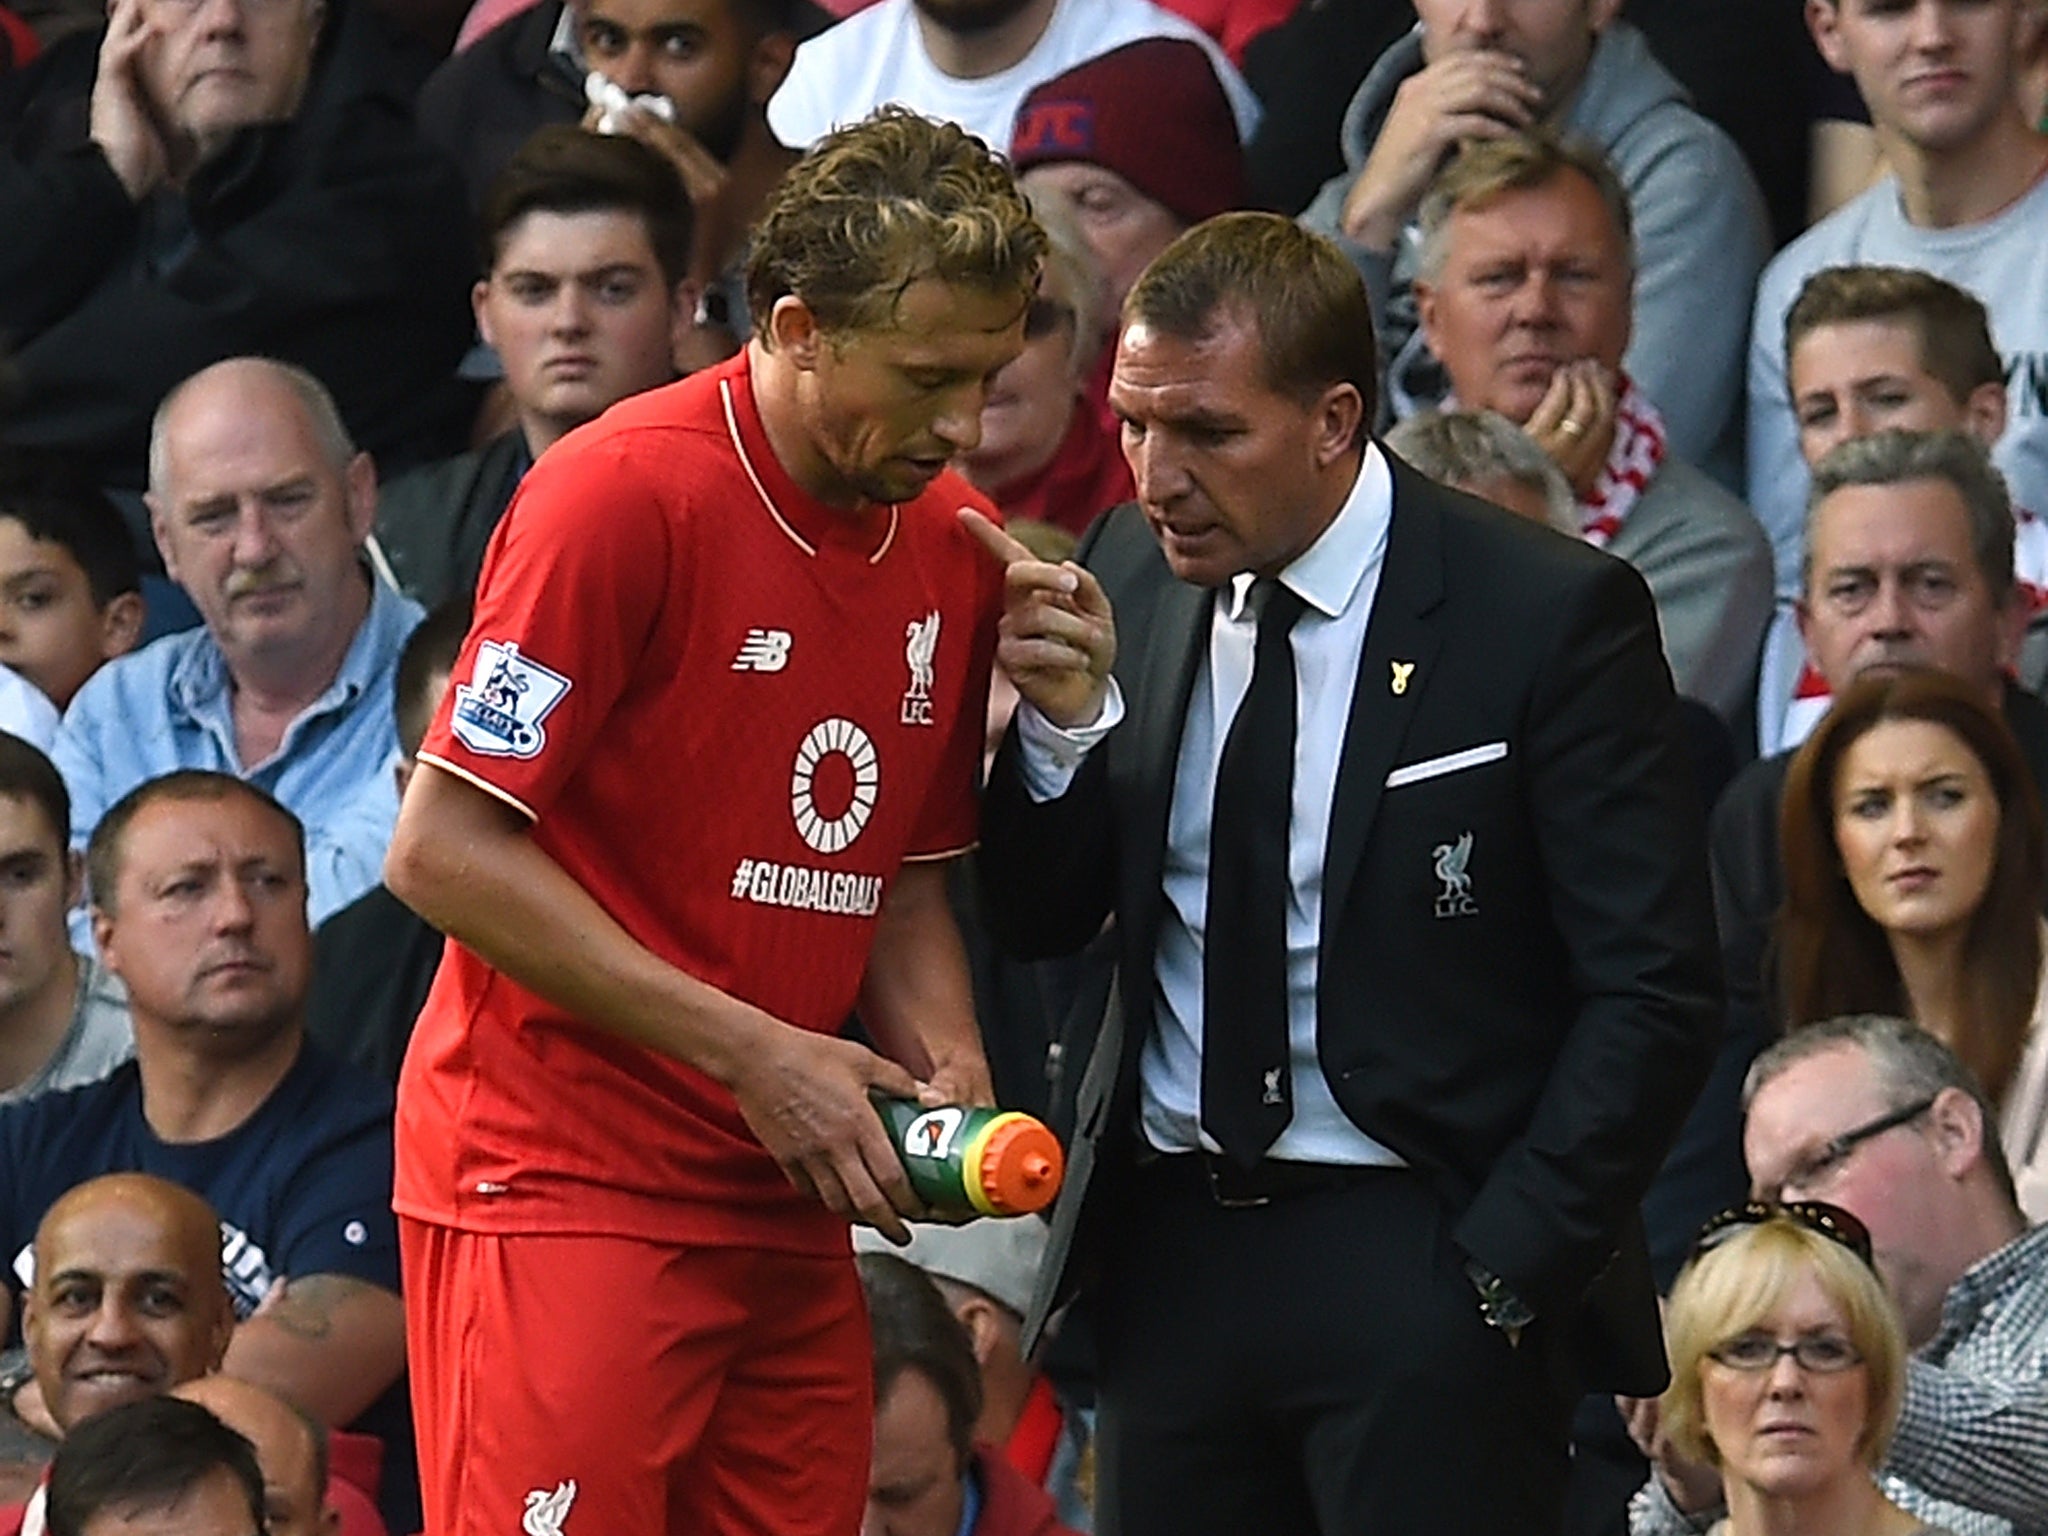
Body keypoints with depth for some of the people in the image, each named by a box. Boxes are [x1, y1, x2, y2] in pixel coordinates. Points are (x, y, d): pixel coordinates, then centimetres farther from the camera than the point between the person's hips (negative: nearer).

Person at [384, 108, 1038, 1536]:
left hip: (785, 1204, 7)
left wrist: (944, 1067, -1)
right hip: (561, 1187, -7)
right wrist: (752, 1053, -14)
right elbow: (444, 851, -13)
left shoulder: (950, 538, 10)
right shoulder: (625, 494, -12)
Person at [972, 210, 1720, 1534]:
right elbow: (1039, 921, 11)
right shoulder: (1131, 573, 6)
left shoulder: (1550, 616, -8)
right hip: (1170, 1253, 5)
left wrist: (1504, 1269, -12)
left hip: (1420, 1262, -5)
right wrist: (1063, 720, -8)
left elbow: (1653, 996, -7)